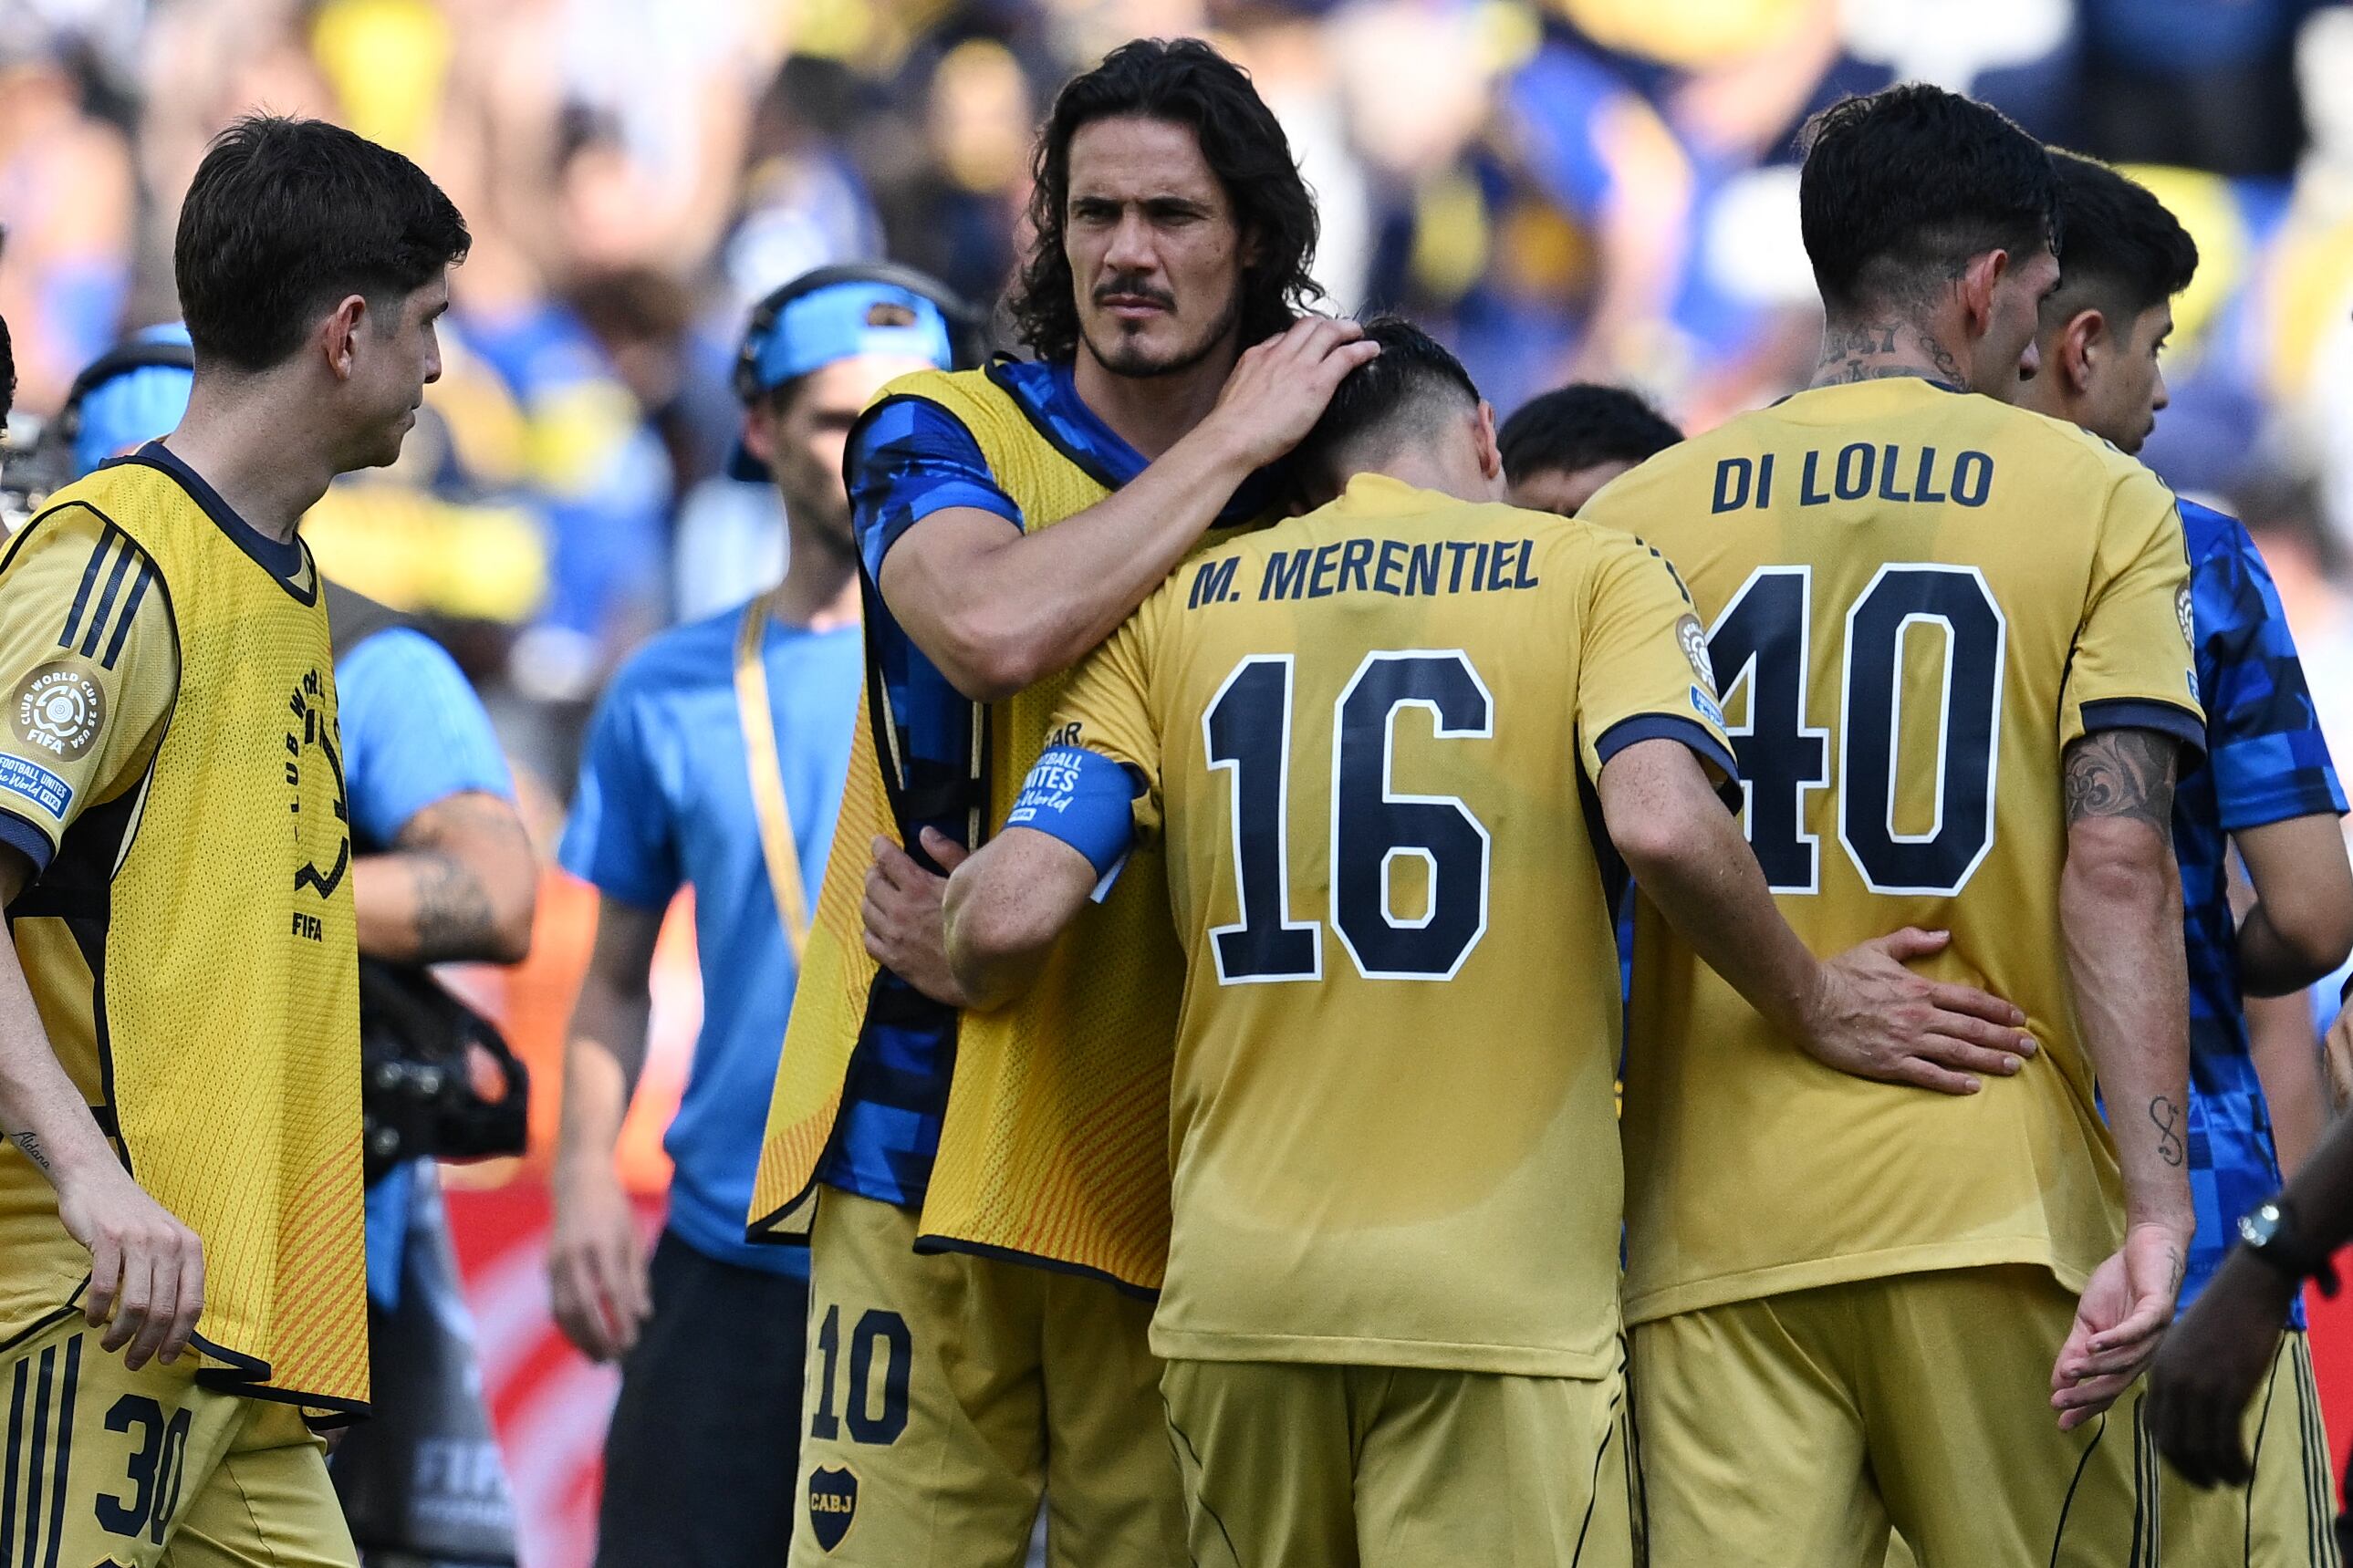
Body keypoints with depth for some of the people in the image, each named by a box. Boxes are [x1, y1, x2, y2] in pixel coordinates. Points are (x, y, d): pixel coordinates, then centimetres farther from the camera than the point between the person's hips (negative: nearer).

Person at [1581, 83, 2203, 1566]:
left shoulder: (1643, 515, 8)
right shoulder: (2103, 505, 1)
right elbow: (2119, 863, -8)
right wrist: (2159, 1208, -11)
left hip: (1720, 1213, 2)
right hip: (1999, 1204, -2)